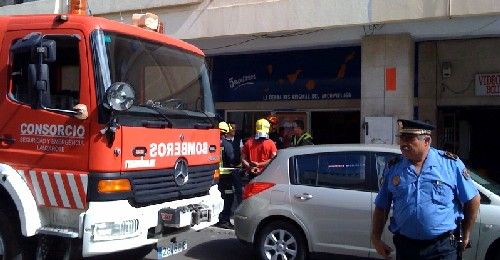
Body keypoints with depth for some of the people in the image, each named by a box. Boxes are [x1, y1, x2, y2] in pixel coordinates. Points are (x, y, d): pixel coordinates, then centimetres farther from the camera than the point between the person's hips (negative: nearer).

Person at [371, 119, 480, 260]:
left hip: (444, 248, -2)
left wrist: (465, 235, 5)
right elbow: (381, 208, 8)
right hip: (405, 247, 3)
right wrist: (376, 238, -1)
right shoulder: (393, 168, 3)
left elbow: (473, 200, 2)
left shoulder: (450, 163, -5)